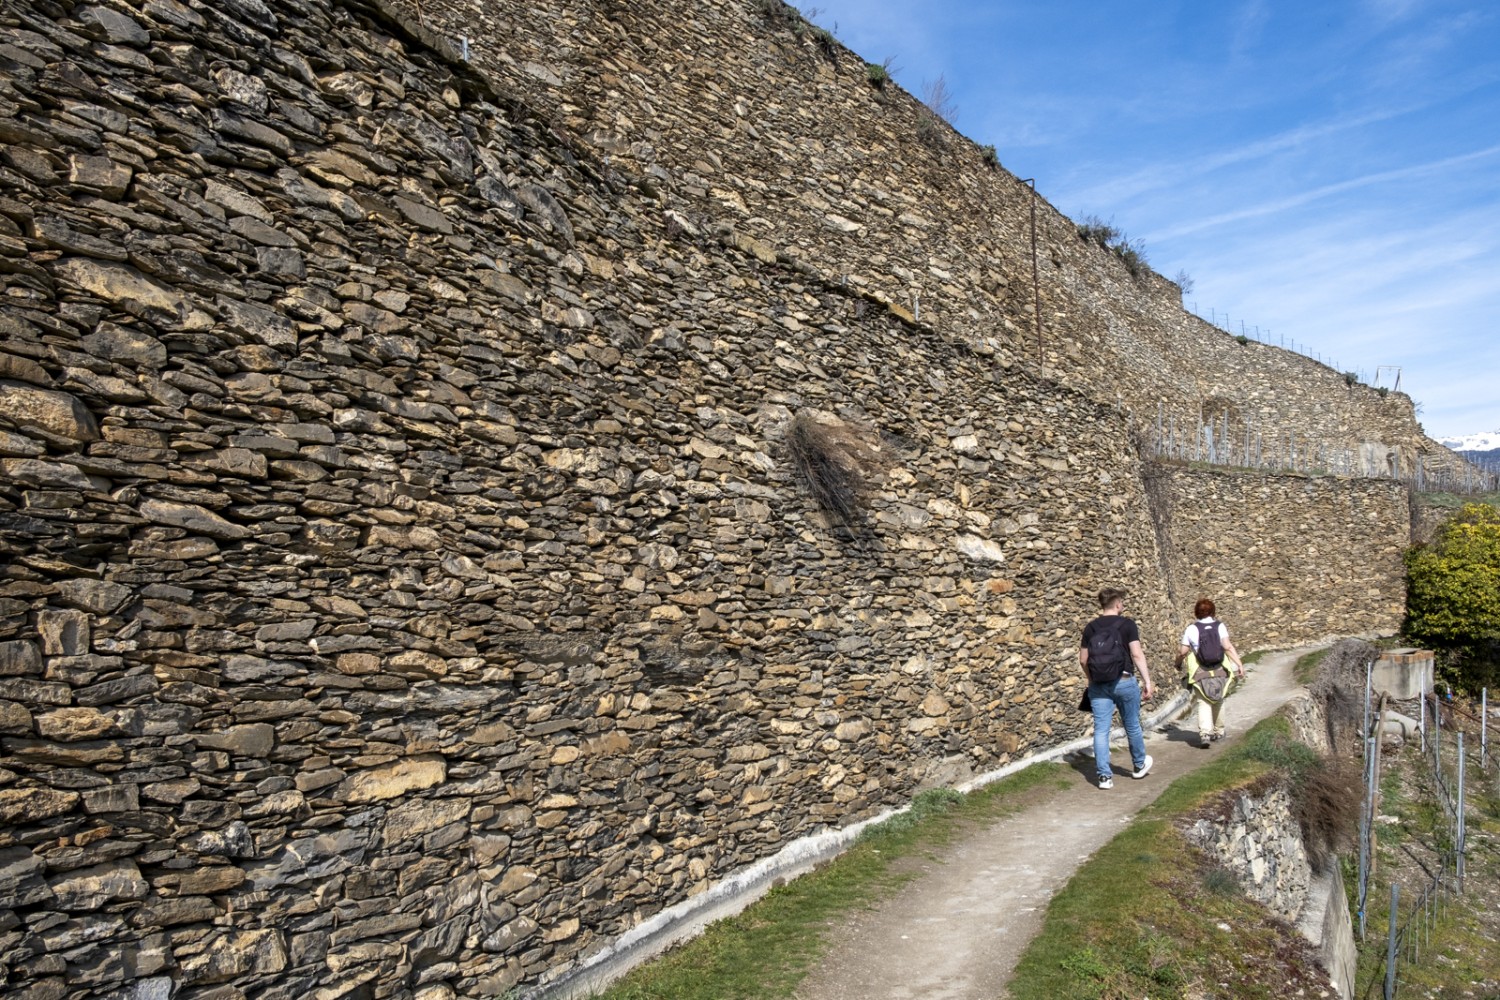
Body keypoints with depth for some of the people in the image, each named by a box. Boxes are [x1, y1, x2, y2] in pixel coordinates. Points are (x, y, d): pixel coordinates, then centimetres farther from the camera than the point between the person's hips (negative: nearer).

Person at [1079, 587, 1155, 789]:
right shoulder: (1127, 624, -6)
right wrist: (1147, 681, -7)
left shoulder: (1090, 627, 4)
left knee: (1101, 730, 3)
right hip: (1124, 682, -2)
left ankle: (1105, 776, 2)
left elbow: (1083, 660, 5)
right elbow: (1137, 654, -12)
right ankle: (1139, 765, 36)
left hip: (1098, 685, 2)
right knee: (1132, 726, 17)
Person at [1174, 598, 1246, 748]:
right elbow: (1228, 647, -12)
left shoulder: (1191, 629, -2)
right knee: (1218, 701, 21)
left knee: (1203, 703, -1)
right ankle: (1218, 731, 32)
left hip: (1201, 672, -2)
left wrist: (1178, 663, 17)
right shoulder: (1220, 626, 0)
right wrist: (1239, 664, -11)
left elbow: (1183, 652, -1)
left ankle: (1205, 733, -20)